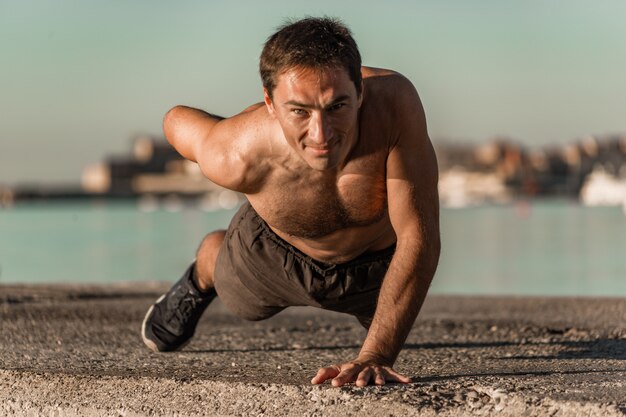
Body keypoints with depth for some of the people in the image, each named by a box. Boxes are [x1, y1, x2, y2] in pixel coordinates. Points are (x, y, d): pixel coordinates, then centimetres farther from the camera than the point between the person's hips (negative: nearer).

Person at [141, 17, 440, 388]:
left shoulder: (394, 102, -46)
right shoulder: (238, 157, -42)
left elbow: (418, 240, -43)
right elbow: (178, 120, -17)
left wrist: (376, 356, -49)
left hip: (377, 260, 0)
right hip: (276, 252, 0)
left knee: (389, 324, 31)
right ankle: (200, 281, 65)